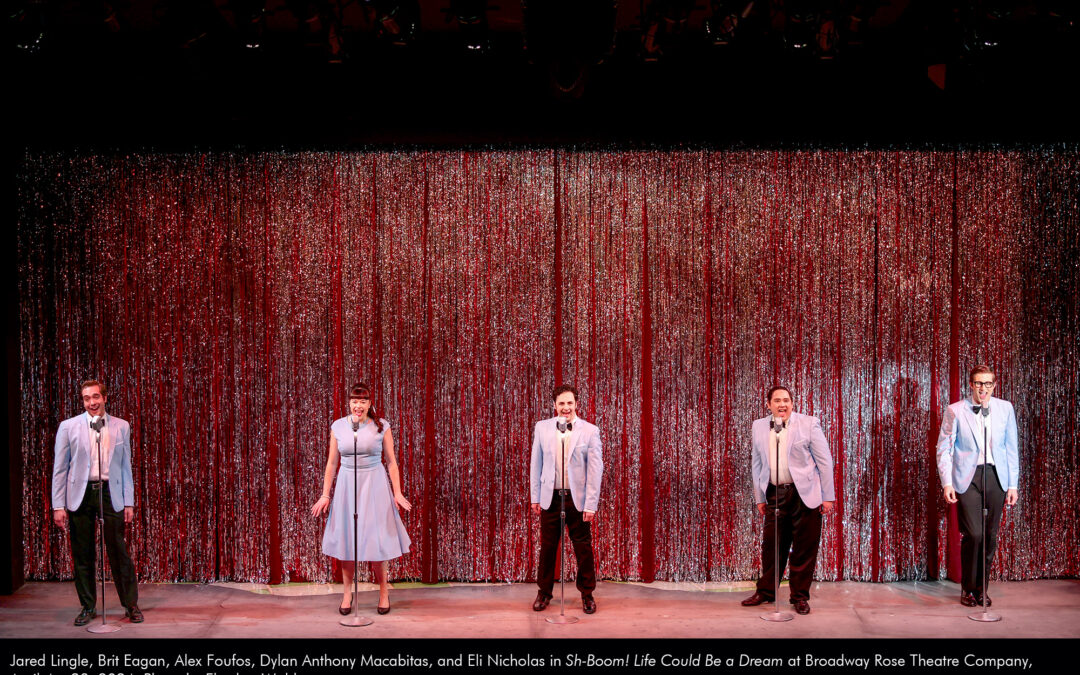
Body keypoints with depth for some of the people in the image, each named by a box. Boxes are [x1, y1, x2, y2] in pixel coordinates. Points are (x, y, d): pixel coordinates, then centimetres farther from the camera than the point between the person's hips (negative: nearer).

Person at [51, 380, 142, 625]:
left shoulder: (121, 427, 7)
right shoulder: (68, 427, 3)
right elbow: (59, 469, 3)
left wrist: (128, 502, 5)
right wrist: (58, 505, -2)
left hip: (110, 493, 0)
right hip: (80, 495, 0)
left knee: (119, 552, 0)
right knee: (82, 555, 6)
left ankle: (131, 605, 10)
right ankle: (88, 606, 20)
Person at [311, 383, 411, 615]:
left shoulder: (381, 426, -2)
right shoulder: (338, 427, 2)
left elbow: (391, 462, 1)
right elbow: (332, 463, 7)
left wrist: (397, 493, -3)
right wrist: (325, 495, 6)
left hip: (374, 485, -2)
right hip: (346, 485, 2)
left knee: (377, 538, 2)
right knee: (345, 538, 6)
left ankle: (383, 591, 18)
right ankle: (347, 592, 21)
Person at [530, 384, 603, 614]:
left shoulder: (590, 431, -4)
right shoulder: (542, 428, 3)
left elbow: (595, 469, -5)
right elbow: (536, 464, 9)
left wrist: (591, 504, -9)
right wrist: (534, 497, 7)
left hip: (578, 498, -2)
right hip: (550, 497, 2)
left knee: (583, 548, 5)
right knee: (547, 547, 9)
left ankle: (587, 594, 21)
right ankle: (544, 593, 24)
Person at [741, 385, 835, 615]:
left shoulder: (808, 423, -2)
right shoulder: (759, 426, 8)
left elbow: (824, 461, -1)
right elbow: (757, 464, 14)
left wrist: (828, 497, -4)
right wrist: (759, 498, 12)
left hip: (804, 494, -3)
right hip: (775, 494, 3)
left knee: (804, 548, 3)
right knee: (771, 546, 7)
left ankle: (800, 596, 16)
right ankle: (766, 591, 22)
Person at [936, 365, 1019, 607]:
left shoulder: (1005, 408, 7)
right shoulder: (955, 411, -1)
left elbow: (1011, 448, 10)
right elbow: (944, 449, 1)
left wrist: (1012, 484, 6)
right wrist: (947, 483, -6)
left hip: (996, 477, 3)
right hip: (967, 478, -3)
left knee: (990, 536, 5)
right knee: (973, 534, -10)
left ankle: (980, 588, 22)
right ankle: (968, 589, 8)